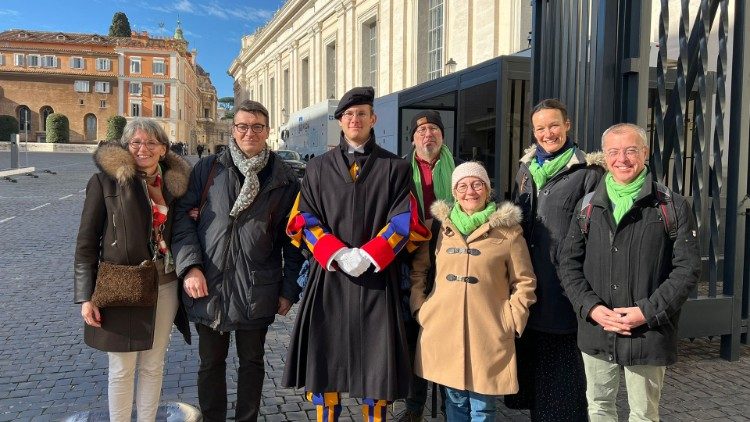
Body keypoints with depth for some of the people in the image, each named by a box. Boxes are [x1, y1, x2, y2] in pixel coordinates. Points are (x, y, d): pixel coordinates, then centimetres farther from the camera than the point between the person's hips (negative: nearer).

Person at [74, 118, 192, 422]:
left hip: (165, 288, 4)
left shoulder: (175, 183, 5)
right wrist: (86, 296, -9)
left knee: (153, 366, 14)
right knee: (122, 369, 8)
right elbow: (86, 242, -5)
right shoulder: (106, 181, -6)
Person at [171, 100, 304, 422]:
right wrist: (190, 266, -11)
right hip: (209, 285, 1)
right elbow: (183, 216, 1)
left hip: (257, 289, 0)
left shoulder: (283, 180, 1)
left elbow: (292, 239, 3)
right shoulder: (208, 169, 3)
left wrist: (289, 289, 0)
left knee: (252, 362, 14)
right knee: (211, 362, 14)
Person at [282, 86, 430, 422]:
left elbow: (404, 221, -2)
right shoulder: (318, 168, 10)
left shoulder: (395, 168, 6)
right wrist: (336, 254, -13)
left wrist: (368, 256, -15)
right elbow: (304, 219, 3)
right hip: (329, 275, 1)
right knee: (325, 356, 4)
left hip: (376, 276, -1)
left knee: (375, 357, 2)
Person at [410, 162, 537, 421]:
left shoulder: (508, 230, -1)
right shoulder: (441, 226, 7)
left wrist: (512, 321, -4)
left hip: (488, 334, -2)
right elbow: (417, 269, 16)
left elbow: (524, 281, 3)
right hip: (443, 331, 3)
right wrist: (419, 306, 6)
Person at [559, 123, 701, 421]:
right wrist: (591, 307, -10)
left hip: (649, 333, -2)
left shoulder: (673, 207, -3)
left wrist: (648, 312, -15)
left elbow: (687, 268, -6)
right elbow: (569, 263, 4)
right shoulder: (588, 207, 5)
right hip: (596, 330, 3)